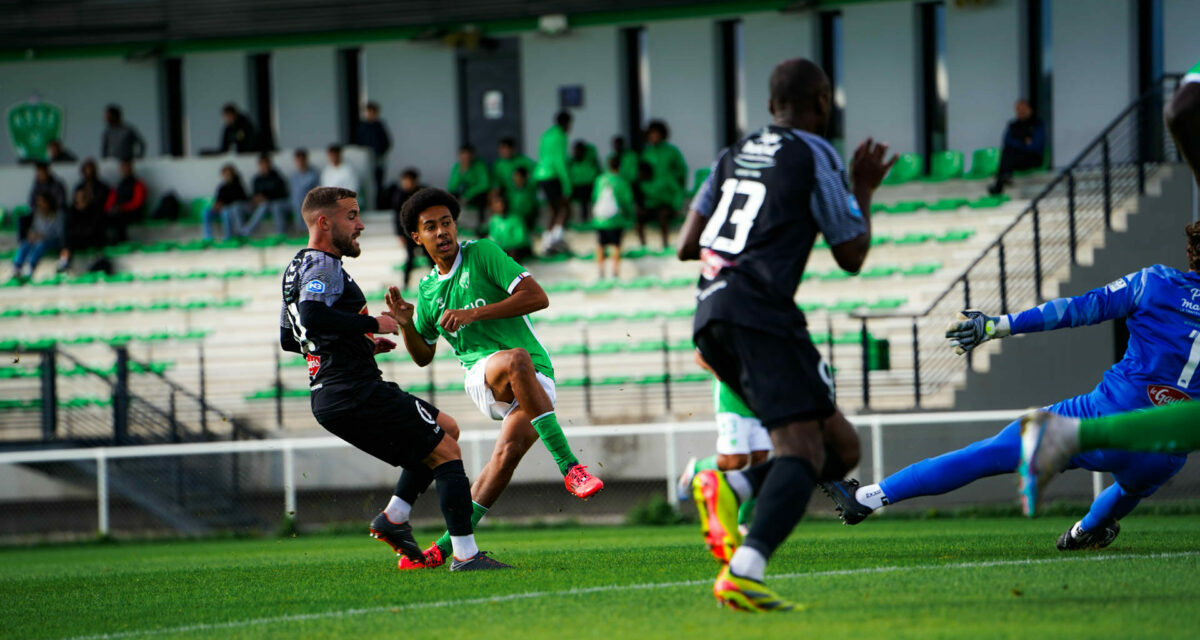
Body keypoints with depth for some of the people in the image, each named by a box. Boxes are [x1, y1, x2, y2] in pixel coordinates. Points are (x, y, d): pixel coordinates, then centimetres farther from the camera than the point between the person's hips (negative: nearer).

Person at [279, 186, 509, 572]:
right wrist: (371, 324, -20)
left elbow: (288, 338, 30)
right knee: (446, 451, -6)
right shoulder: (323, 268, -11)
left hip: (327, 399, 10)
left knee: (445, 429, 22)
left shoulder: (298, 269, 21)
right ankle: (465, 554, -11)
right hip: (356, 392, -10)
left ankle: (394, 516, 11)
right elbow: (312, 315, -31)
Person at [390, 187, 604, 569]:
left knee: (509, 451, -29)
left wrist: (474, 313, -13)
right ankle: (569, 466, -41)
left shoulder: (483, 253, 3)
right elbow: (423, 356, 28)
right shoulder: (428, 289, 17)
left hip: (536, 378, -1)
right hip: (482, 375, 1)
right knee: (516, 360, -36)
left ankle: (448, 546, -19)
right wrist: (405, 323, 7)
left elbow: (537, 297, -8)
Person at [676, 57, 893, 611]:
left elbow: (687, 247, 25)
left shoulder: (735, 155, 22)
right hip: (759, 313, -8)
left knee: (839, 446, 11)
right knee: (802, 451, -16)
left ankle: (730, 488, -9)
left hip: (711, 317, 8)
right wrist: (865, 190, 19)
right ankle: (743, 573, -37)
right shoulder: (815, 157, 1)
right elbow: (851, 256, 5)